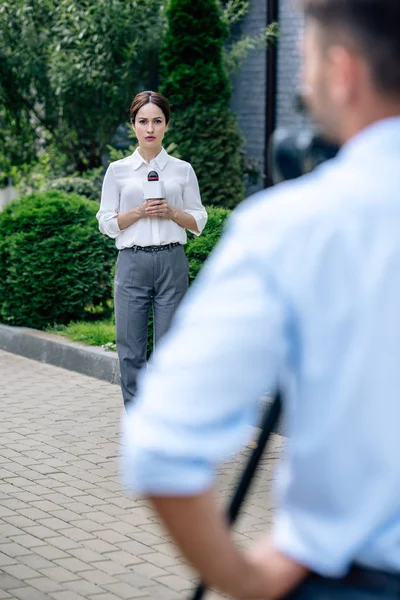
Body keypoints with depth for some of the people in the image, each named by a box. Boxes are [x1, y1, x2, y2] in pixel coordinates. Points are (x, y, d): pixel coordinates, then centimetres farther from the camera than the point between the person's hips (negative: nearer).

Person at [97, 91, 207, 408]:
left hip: (172, 262, 0)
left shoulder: (183, 170, 7)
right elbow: (106, 223, 3)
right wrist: (140, 211, -12)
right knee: (131, 349, 1)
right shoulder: (118, 170, 6)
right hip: (133, 262, 0)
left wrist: (172, 212, -10)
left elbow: (198, 222, 8)